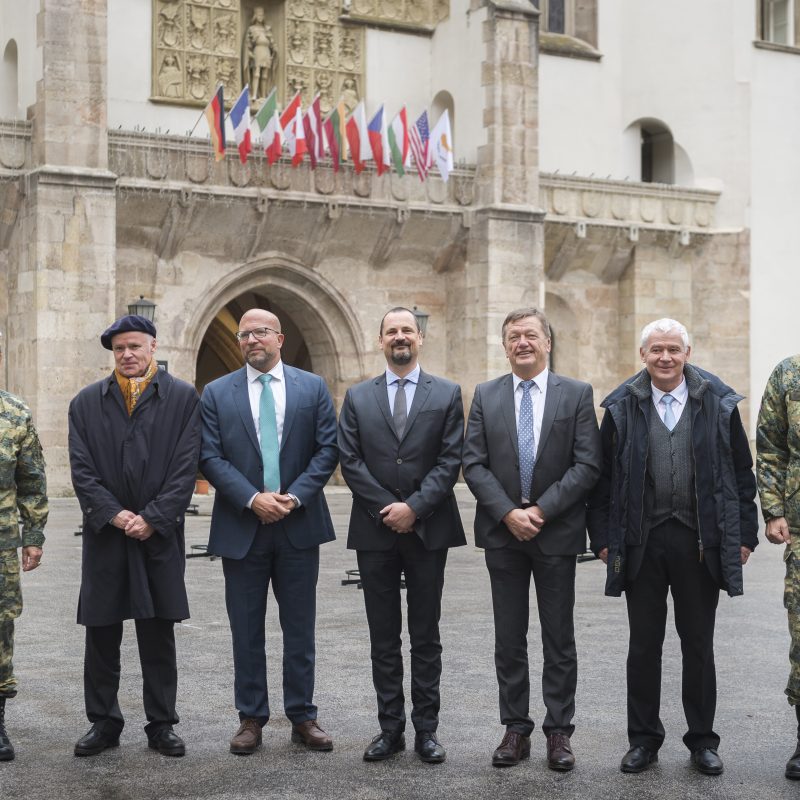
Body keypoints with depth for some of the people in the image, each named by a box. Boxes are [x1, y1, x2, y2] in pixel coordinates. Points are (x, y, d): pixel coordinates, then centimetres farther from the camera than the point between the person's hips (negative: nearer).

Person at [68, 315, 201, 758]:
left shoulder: (183, 399, 2)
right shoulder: (86, 402, 8)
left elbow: (185, 468, -4)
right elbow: (82, 469, 1)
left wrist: (151, 518, -12)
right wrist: (114, 514, -12)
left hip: (159, 535, -1)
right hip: (104, 536, 2)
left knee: (159, 637, 6)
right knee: (101, 634, 7)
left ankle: (161, 725, 16)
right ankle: (103, 722, 19)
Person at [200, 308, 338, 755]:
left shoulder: (313, 388, 5)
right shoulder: (217, 393, 4)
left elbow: (328, 449, -1)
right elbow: (211, 457, -3)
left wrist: (294, 496, -12)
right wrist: (252, 499, -15)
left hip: (299, 526, 0)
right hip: (242, 529, 0)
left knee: (300, 629, 7)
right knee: (247, 631, 6)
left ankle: (303, 718, 17)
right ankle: (251, 719, 16)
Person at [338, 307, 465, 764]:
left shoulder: (447, 395, 4)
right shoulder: (358, 397, 8)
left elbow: (451, 461, -4)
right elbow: (351, 461, 1)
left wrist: (414, 508, -14)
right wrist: (387, 509, -9)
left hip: (428, 530, -1)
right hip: (375, 532, 1)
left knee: (426, 636, 5)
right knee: (384, 638, 7)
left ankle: (426, 729, 12)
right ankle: (391, 727, 14)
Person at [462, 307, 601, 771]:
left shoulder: (577, 394, 0)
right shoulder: (486, 396, 6)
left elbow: (588, 465, -7)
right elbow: (474, 465, 0)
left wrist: (540, 510, -14)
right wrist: (509, 513, -12)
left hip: (556, 533, -2)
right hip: (502, 532, 2)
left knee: (559, 639, 5)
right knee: (509, 639, 8)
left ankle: (559, 732, 14)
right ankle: (516, 730, 16)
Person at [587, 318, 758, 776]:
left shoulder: (718, 403, 2)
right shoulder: (622, 407, 2)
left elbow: (742, 472, 5)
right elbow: (604, 476, 5)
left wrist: (745, 534, 2)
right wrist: (603, 537, 1)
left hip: (701, 542, 0)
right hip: (642, 542, 1)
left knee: (699, 644, 9)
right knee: (644, 644, 9)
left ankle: (703, 740, 21)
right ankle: (644, 739, 20)